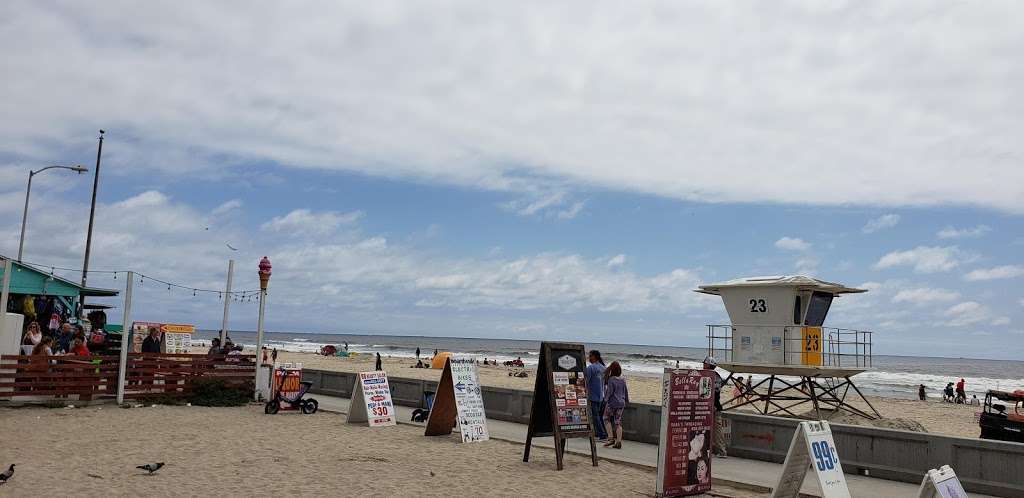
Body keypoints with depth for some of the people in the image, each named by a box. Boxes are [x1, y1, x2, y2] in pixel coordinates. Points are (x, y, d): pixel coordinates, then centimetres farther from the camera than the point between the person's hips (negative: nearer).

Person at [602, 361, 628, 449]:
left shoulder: (611, 380, -13)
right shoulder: (622, 380, 6)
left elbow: (609, 392, -16)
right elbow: (626, 392, 15)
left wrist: (606, 399, 1)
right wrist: (626, 401, 28)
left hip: (612, 403, -6)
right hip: (621, 403, 6)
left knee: (607, 419, 12)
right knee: (618, 422, 8)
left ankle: (611, 438, 2)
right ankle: (618, 441, 4)